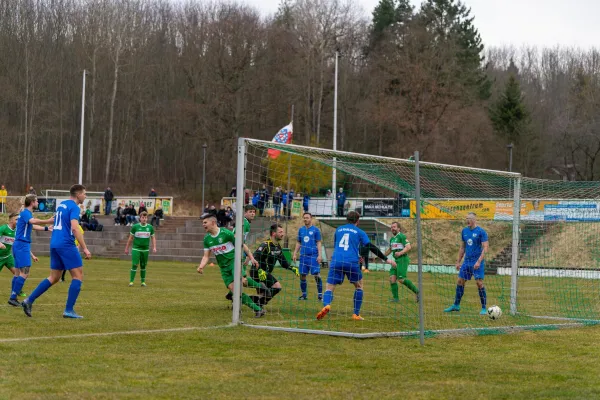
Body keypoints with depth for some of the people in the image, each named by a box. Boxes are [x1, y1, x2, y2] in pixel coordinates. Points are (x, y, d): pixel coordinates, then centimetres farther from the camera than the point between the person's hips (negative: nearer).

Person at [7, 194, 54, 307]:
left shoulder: (25, 213, 19)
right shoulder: (25, 213, -11)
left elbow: (32, 226, 38)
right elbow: (32, 221, -34)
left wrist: (47, 228, 47)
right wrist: (47, 221, -48)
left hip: (18, 245, 11)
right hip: (22, 245, -11)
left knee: (19, 273, 13)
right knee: (24, 273, -14)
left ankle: (13, 298, 16)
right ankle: (13, 298, -17)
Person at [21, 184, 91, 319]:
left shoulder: (61, 205, 17)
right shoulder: (74, 207, -10)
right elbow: (75, 228, -20)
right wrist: (85, 248, -21)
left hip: (54, 244, 9)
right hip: (66, 244, -9)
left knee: (54, 278, 14)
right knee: (78, 276, -2)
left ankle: (29, 301, 9)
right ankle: (69, 310, -6)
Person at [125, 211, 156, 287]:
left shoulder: (150, 227, 3)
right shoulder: (135, 227, -4)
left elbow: (153, 238, 10)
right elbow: (130, 238, 3)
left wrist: (154, 247, -3)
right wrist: (127, 248, 4)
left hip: (145, 249, 3)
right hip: (136, 249, -2)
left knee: (143, 266, 9)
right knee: (134, 265, -10)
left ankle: (143, 282, 18)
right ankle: (131, 281, -6)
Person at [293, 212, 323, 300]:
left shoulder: (315, 230, 0)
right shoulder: (301, 229, 13)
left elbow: (318, 243, -1)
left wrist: (319, 255, -9)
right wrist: (295, 254, 11)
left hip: (313, 256, -4)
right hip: (303, 256, 4)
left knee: (317, 275, -11)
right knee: (302, 275, 4)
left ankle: (320, 294, -4)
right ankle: (303, 294, 15)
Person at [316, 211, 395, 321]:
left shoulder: (338, 230, 19)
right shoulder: (359, 232, 10)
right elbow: (372, 247, 4)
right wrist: (386, 259, 8)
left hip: (336, 262, 2)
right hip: (352, 263, -2)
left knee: (329, 288, 2)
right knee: (359, 286, 21)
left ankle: (326, 305, -31)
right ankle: (356, 314, 15)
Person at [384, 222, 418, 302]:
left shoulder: (402, 236, -7)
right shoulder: (392, 238, 20)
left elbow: (408, 247, -16)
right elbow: (390, 249, 36)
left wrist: (400, 253, -28)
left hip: (403, 259, -9)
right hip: (396, 260, 9)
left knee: (401, 279, -15)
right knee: (392, 278, -3)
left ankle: (416, 291, -1)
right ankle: (395, 298, 0)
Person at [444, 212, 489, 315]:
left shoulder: (481, 232, -9)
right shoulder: (464, 231, 10)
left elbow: (485, 248, -13)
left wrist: (479, 261, -21)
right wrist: (458, 261, 15)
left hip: (477, 263, -6)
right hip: (466, 261, 6)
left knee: (479, 283, -9)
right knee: (460, 282, 6)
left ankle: (484, 308, -1)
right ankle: (456, 305, 18)